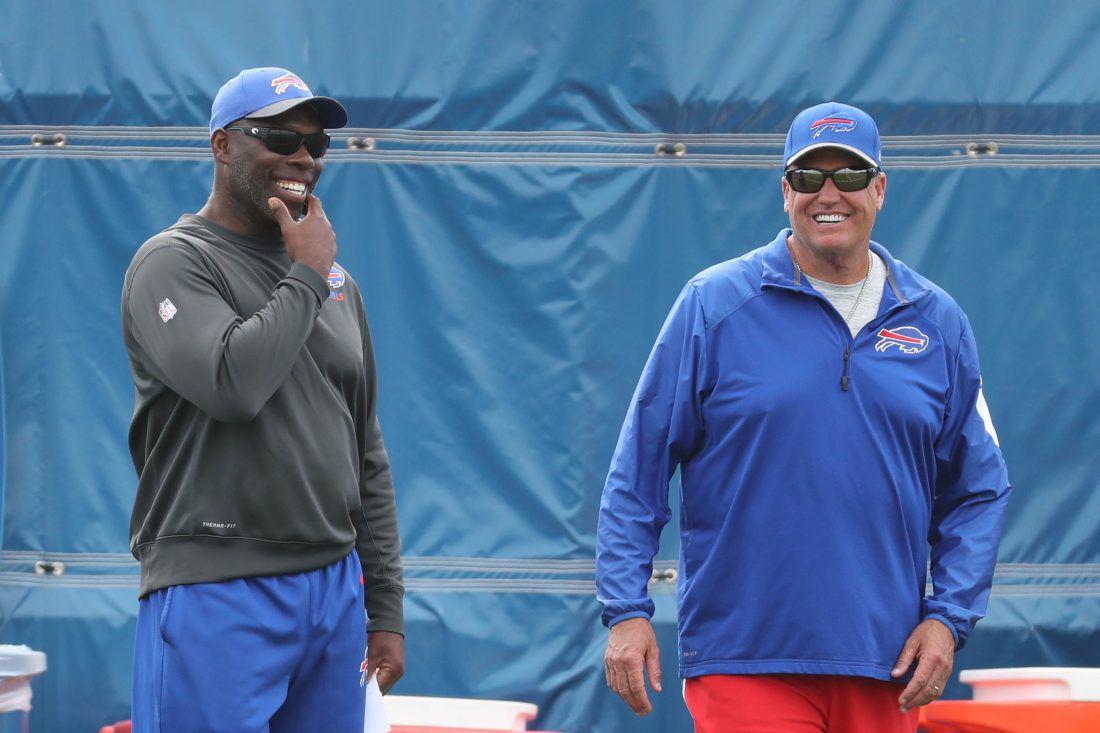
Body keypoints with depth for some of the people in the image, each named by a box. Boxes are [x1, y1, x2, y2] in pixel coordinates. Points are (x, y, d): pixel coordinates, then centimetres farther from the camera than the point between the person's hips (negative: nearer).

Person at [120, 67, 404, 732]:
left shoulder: (335, 281, 17)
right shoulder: (175, 263, -5)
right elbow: (233, 384, -24)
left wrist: (386, 607, 15)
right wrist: (306, 278, -9)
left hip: (334, 589, 7)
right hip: (217, 597, -6)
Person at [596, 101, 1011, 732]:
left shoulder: (938, 322, 8)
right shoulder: (713, 305, 0)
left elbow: (978, 491, 12)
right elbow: (638, 472, 1)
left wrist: (947, 616, 0)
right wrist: (627, 611, -6)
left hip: (886, 665, 3)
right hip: (743, 663, -3)